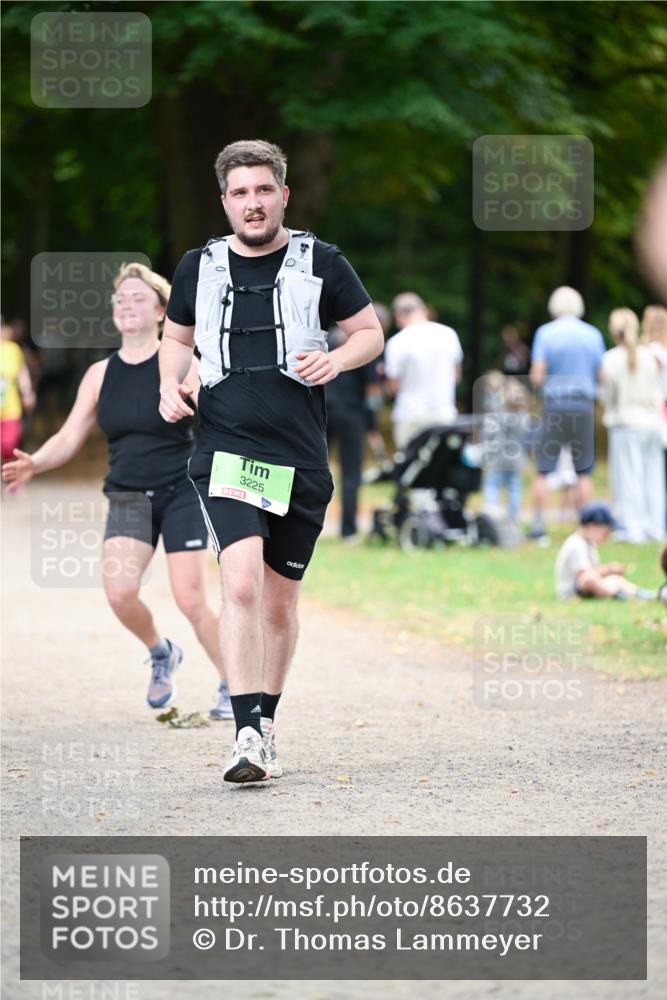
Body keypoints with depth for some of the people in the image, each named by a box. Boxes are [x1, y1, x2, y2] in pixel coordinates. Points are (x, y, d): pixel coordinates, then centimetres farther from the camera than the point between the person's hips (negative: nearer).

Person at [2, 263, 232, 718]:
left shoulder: (181, 366, -6)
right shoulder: (101, 374, 6)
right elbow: (69, 438, 7)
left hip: (181, 493, -3)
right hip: (128, 498, 3)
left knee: (191, 599, -8)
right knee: (120, 592, -18)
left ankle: (232, 686, 12)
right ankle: (161, 654, 13)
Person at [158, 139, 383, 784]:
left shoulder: (321, 263, 3)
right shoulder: (199, 267, 7)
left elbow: (371, 333, 11)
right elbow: (176, 335, 24)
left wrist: (335, 359, -9)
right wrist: (170, 382, 5)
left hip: (300, 460, 1)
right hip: (225, 452, -1)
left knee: (280, 602, 10)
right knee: (241, 583, -21)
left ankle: (266, 725, 29)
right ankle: (249, 736, -22)